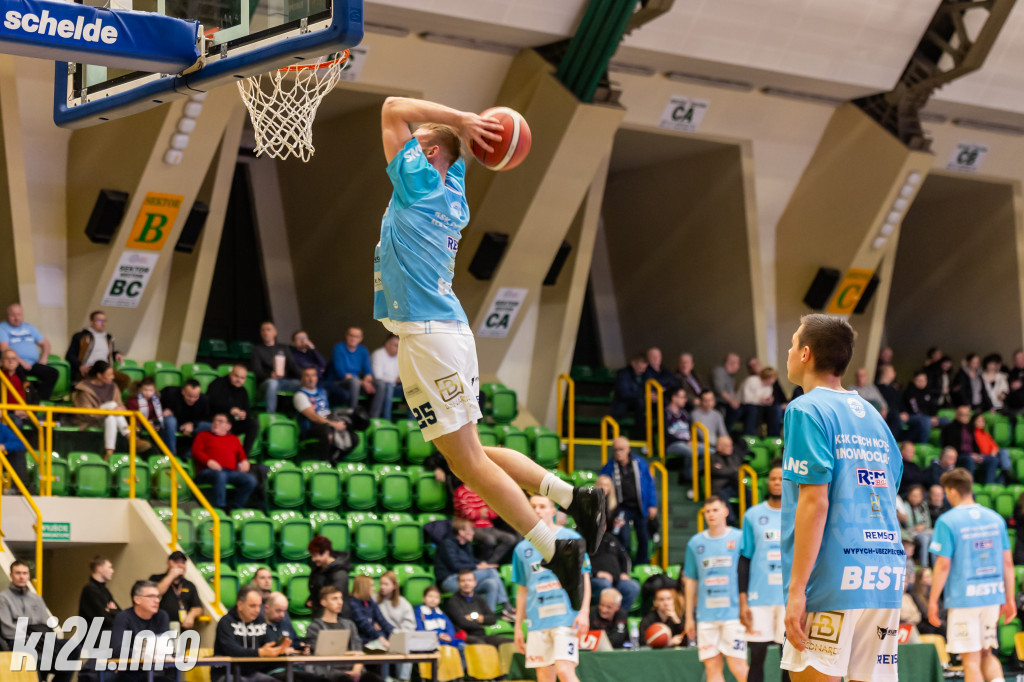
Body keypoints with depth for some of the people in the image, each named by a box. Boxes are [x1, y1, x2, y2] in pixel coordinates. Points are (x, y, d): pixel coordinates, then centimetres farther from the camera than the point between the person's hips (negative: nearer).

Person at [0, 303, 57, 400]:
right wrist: (21, 361, -17)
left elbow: (45, 343, 29)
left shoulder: (29, 328, 25)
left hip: (34, 364, 6)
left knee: (53, 373, -19)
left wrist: (44, 358, 9)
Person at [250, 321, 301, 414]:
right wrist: (270, 375, -23)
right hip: (266, 382, -3)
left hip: (286, 381, 3)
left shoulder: (283, 348, 23)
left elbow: (293, 366, 16)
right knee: (272, 383, -40)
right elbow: (257, 371, 0)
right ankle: (270, 415, -39)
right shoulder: (257, 349, 12)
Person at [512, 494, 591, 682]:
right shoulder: (523, 548, 13)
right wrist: (518, 627, 15)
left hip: (566, 616, -4)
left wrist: (584, 612, -11)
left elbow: (584, 578, 1)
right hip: (537, 621, 4)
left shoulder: (570, 538, 3)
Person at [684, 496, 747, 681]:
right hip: (706, 615, 3)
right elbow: (690, 581, 14)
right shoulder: (695, 543, 10)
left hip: (733, 612, -3)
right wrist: (689, 617, 13)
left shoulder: (739, 538, 2)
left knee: (737, 666, -8)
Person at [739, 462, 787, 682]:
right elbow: (744, 560, 7)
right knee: (757, 657, 0)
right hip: (760, 597, 0)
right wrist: (743, 602, 0)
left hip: (791, 598, 0)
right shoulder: (753, 515, 7)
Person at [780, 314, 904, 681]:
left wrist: (796, 589, -13)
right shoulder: (872, 416, 20)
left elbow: (815, 502, -12)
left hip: (834, 581, -7)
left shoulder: (808, 409, -3)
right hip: (885, 579, 7)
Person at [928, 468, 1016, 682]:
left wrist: (932, 601, -5)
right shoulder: (995, 518, 7)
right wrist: (1009, 599, 16)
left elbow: (943, 565, -12)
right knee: (986, 654, 18)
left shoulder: (947, 521, -9)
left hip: (963, 598, -5)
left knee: (971, 660, 1)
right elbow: (1007, 562, 9)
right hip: (993, 597, 5)